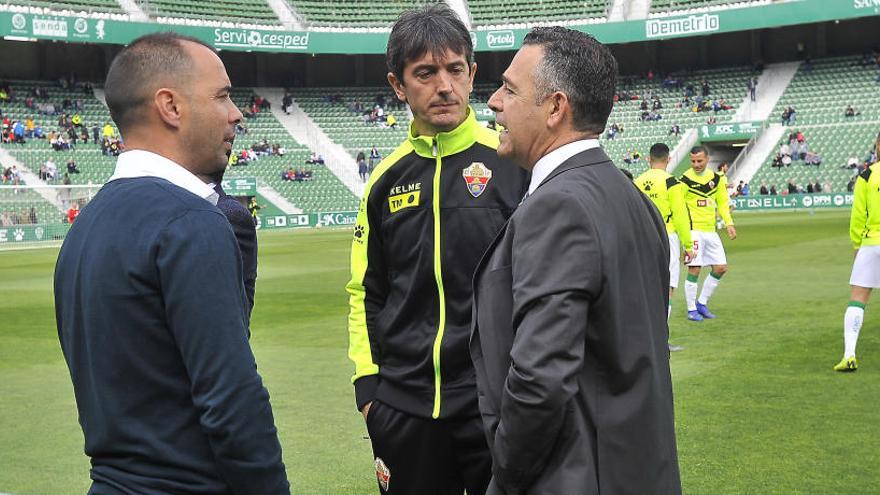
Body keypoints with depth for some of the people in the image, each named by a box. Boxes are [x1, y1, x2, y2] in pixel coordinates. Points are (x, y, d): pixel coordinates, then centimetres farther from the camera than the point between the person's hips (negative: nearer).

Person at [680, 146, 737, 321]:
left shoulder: (716, 178, 9)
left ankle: (702, 303, 20)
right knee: (694, 269, -8)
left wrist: (729, 223, 6)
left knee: (721, 268, 5)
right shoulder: (685, 180, -8)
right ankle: (691, 309, 6)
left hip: (711, 230, 6)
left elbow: (722, 202, 17)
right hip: (693, 230, -6)